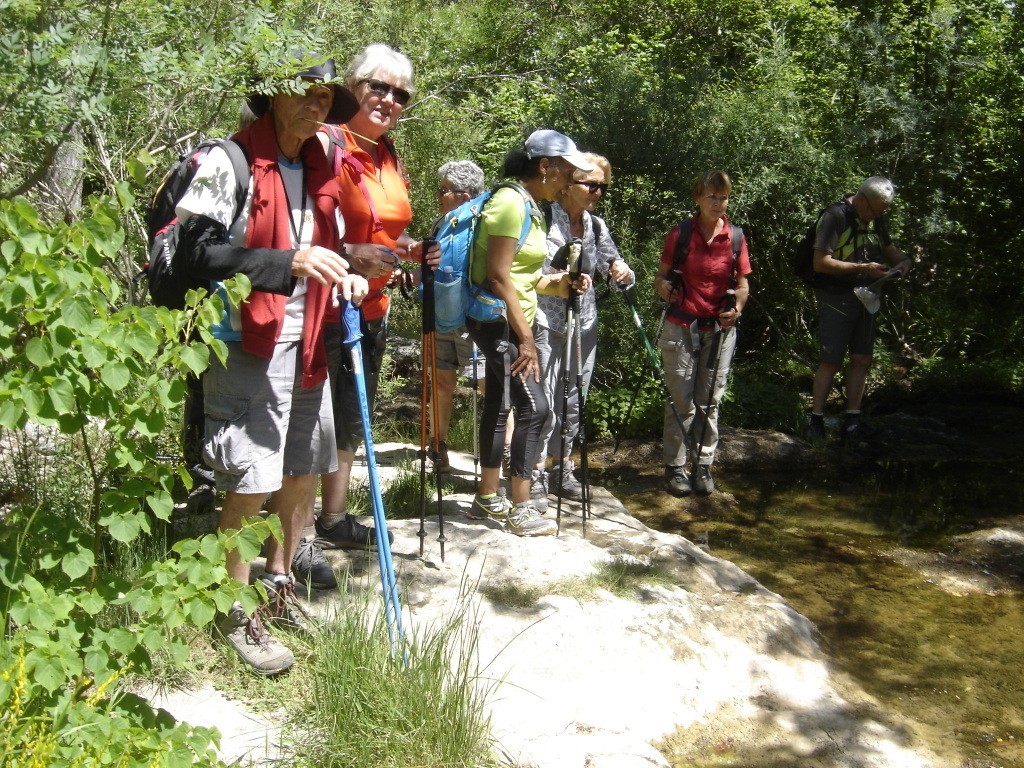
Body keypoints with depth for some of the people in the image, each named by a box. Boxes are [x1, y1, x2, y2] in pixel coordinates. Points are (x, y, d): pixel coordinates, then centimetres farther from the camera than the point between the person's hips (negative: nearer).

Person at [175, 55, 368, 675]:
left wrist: (343, 277, 4)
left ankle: (279, 585, 32)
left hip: (308, 345, 8)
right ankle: (238, 615, 13)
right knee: (251, 482, -5)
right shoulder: (229, 162, -8)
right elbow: (201, 252, -17)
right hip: (248, 346, -7)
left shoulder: (320, 170, 15)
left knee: (304, 471, 14)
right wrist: (291, 261, -25)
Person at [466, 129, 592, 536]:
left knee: (498, 404, 13)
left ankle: (487, 498, 23)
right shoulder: (509, 203, -16)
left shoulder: (530, 208, 14)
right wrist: (526, 337, -21)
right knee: (534, 405, -9)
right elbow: (498, 275, -21)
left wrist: (559, 283, 1)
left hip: (509, 322, 10)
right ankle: (520, 508, 0)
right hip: (497, 321, -10)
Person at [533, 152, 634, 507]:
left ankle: (563, 467, 26)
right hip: (545, 325, -5)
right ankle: (536, 475, 6)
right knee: (544, 402, -6)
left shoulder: (597, 226, 7)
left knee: (572, 403, 12)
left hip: (583, 326, 6)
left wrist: (622, 272, -11)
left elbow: (614, 268, 12)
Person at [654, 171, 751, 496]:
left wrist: (737, 307, -12)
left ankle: (704, 465, 17)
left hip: (720, 329, 2)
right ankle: (675, 466, 8)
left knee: (710, 400, 7)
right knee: (680, 400, 0)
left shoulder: (736, 237, 3)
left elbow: (743, 283, 8)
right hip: (682, 326, -2)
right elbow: (661, 276, 4)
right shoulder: (680, 234, -2)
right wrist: (663, 285, -19)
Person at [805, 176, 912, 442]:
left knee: (862, 359, 6)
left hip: (866, 297, 7)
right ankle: (816, 421, 3)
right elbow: (821, 262, -19)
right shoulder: (835, 216, -14)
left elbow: (888, 248, 27)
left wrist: (903, 259, 4)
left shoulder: (876, 219, 9)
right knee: (831, 360, -5)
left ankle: (852, 420, 13)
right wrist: (863, 268, -20)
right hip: (836, 298, -7)